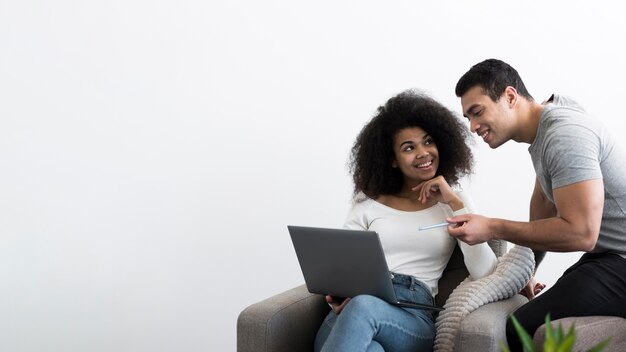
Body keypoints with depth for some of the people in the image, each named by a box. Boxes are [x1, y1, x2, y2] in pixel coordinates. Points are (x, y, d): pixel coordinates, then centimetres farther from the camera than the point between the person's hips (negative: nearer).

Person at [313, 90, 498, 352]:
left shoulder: (454, 204, 17)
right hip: (354, 308, 0)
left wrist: (455, 202, 1)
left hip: (414, 314, 0)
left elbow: (485, 273, 2)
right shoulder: (368, 201, 18)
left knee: (362, 307, -37)